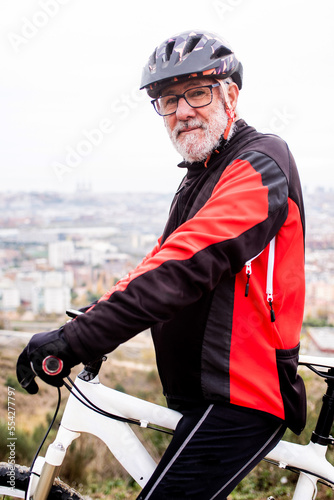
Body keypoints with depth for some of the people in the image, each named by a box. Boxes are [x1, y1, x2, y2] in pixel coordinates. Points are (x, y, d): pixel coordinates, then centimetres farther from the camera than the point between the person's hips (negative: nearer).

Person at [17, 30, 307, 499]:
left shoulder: (260, 165, -15)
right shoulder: (203, 175, 19)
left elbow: (182, 269, -28)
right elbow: (160, 260, 17)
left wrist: (75, 340, -31)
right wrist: (90, 314, 3)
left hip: (239, 403, -10)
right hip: (206, 394, 10)